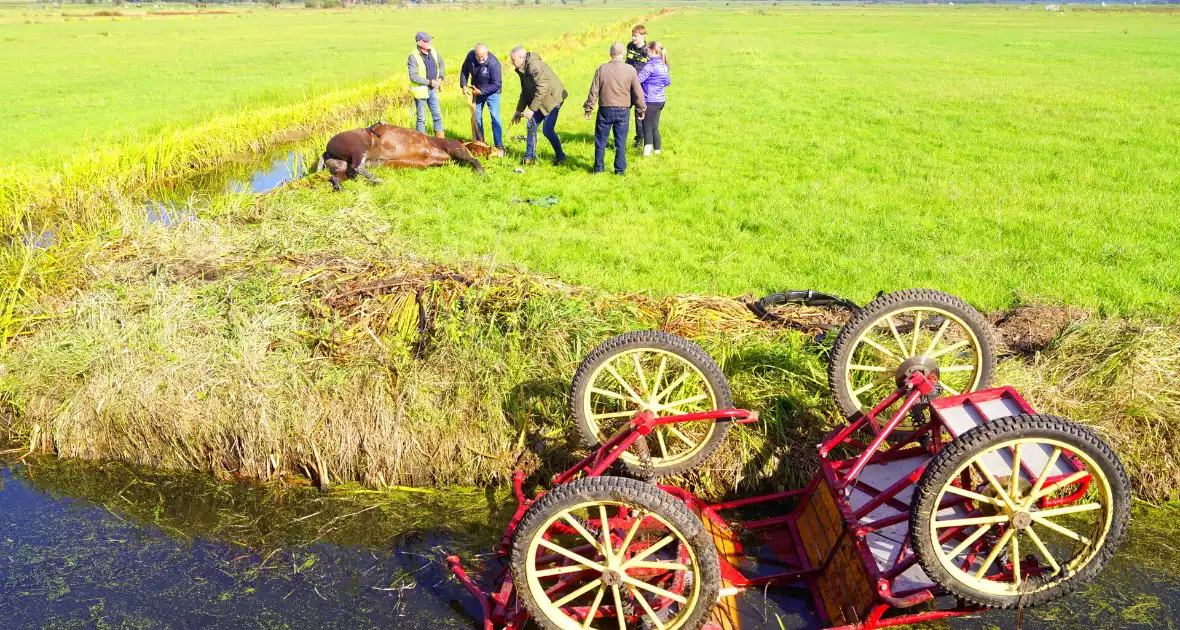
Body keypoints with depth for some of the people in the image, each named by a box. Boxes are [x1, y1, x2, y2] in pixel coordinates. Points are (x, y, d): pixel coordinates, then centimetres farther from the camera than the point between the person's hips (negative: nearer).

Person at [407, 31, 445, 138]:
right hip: (420, 90, -6)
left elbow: (441, 64, 16)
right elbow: (413, 76, -23)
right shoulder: (413, 56, -18)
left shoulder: (433, 51, 0)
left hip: (433, 89, 6)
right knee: (421, 118, 5)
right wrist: (430, 82, -22)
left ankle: (440, 139, 24)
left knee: (437, 116, 13)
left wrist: (440, 78, 0)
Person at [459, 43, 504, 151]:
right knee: (476, 117, 12)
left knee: (495, 117, -10)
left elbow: (497, 84, -26)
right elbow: (464, 71, 3)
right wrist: (464, 86, -8)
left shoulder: (493, 63, -30)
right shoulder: (470, 56, -15)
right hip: (477, 92, 6)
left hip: (491, 92, -6)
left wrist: (481, 91, -22)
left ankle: (499, 145, -7)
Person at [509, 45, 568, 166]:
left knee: (547, 130, -10)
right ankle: (530, 157, 15)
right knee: (531, 126, 6)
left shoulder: (535, 66, -26)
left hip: (553, 98, -9)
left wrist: (531, 109, -29)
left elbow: (541, 90, -30)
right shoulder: (522, 70, 5)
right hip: (541, 101, 9)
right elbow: (525, 91, 16)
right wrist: (519, 110, 12)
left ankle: (560, 157, 7)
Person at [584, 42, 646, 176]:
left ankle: (598, 168, 17)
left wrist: (589, 109, 6)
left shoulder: (602, 69, -5)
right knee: (620, 142, 8)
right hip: (623, 111, 0)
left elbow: (594, 91, -2)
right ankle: (620, 170, 12)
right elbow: (638, 92, -1)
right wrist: (641, 110, 10)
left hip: (605, 110, 0)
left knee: (600, 140, 12)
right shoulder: (630, 70, -5)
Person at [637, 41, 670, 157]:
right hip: (661, 100, 8)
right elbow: (668, 82, 19)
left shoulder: (651, 65, -15)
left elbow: (639, 79, -23)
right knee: (655, 127, 16)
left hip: (650, 101, -8)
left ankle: (647, 151, -6)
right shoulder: (663, 65, 10)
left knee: (647, 128, -1)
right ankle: (657, 150, 21)